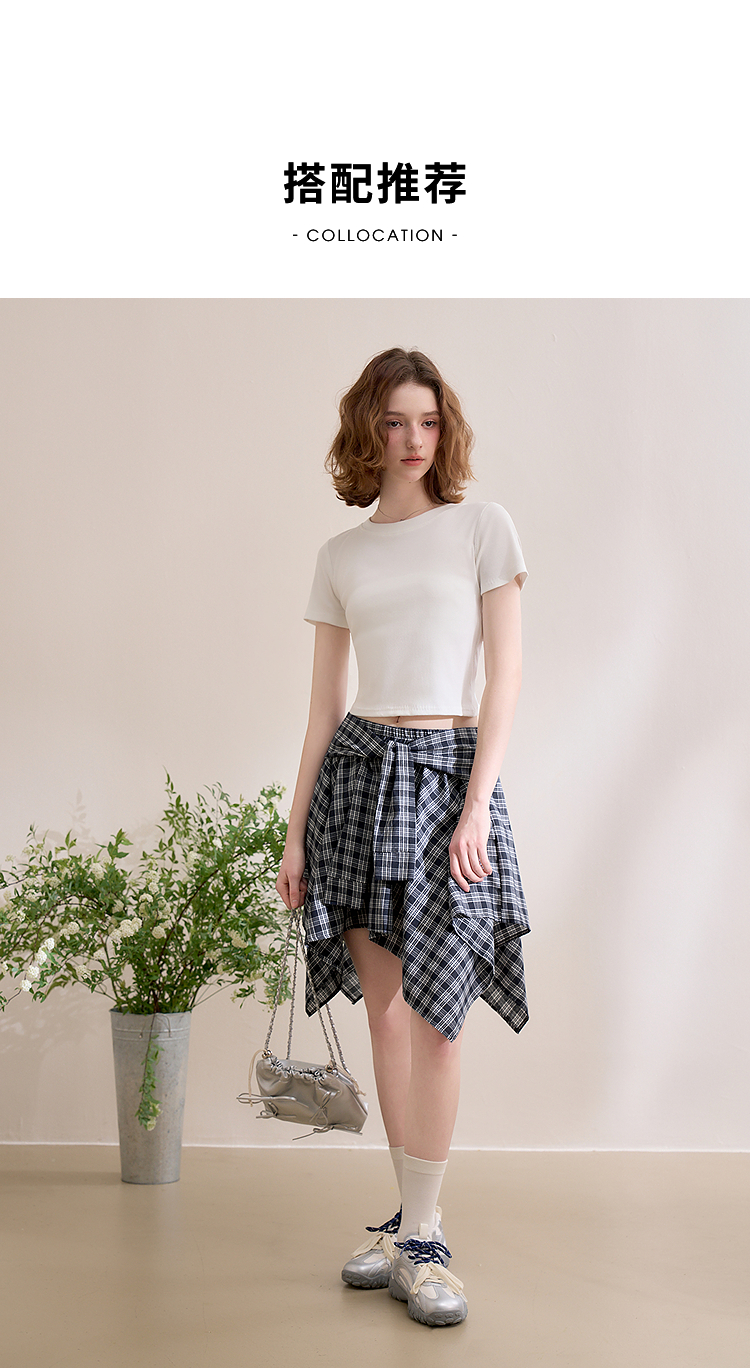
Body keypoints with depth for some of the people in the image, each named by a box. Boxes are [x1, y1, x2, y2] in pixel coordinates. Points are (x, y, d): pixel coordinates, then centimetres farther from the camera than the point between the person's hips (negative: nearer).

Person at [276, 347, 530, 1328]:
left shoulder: (483, 527, 2)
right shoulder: (341, 557, 11)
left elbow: (507, 673, -3)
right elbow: (324, 704, 13)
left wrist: (476, 804, -12)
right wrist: (295, 831, 9)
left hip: (447, 771, -3)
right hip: (359, 769, 3)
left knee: (433, 1016, -6)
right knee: (385, 1010, 5)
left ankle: (421, 1241, 4)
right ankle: (417, 1221, 17)